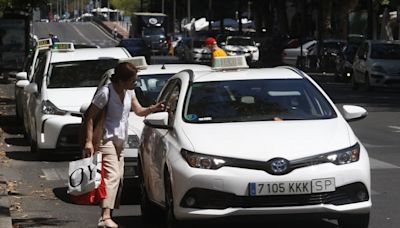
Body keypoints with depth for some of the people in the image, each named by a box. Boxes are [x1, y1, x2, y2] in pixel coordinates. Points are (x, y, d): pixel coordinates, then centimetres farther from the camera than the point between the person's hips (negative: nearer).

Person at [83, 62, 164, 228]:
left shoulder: (129, 92, 5)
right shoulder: (106, 92, -19)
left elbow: (139, 111, 9)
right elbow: (90, 116, -16)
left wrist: (152, 109, -12)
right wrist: (89, 141, -21)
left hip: (120, 140, 9)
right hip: (106, 139, -9)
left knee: (118, 177, 7)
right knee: (112, 175, -21)